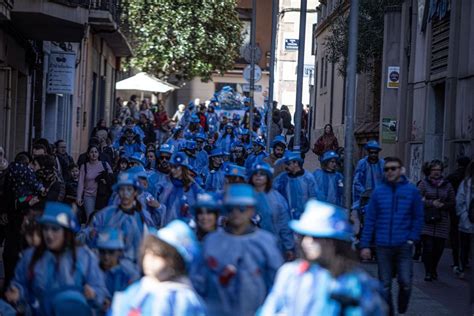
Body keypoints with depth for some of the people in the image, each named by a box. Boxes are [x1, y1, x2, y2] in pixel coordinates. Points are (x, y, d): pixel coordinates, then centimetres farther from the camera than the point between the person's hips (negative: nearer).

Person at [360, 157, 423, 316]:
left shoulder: (411, 190, 0)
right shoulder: (378, 191, 2)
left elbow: (418, 217, 4)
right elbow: (369, 219, 3)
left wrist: (412, 238, -5)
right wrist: (365, 245, -1)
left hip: (403, 245, -1)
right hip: (383, 246, 1)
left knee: (405, 282, -5)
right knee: (385, 285, 7)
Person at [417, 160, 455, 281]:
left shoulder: (447, 185, 11)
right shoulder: (424, 183, 3)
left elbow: (452, 203, 11)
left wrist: (443, 205, -7)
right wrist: (432, 203, -14)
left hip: (442, 222, 2)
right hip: (427, 221, -2)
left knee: (438, 248, 2)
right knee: (428, 247, -10)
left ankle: (433, 269, 23)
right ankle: (428, 272, 1)